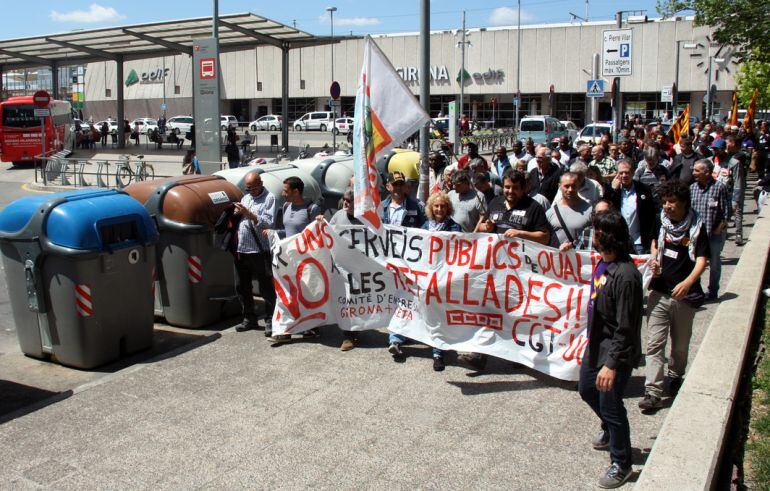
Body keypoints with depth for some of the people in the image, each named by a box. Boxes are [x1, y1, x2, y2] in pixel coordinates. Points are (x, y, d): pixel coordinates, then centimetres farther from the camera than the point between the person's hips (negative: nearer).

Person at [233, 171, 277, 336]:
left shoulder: (269, 198, -6)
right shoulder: (246, 197, 17)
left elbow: (268, 223, -17)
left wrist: (248, 213, -20)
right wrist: (237, 213, 0)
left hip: (259, 250, -8)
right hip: (241, 249, 8)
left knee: (266, 287, 0)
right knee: (242, 287, 14)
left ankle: (270, 321, 7)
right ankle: (249, 318, 27)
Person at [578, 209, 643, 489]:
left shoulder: (626, 276, -29)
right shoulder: (603, 263, -1)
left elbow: (626, 328, -26)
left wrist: (612, 364, -25)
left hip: (615, 353, -9)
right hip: (596, 345, 9)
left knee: (611, 406, 3)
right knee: (587, 390, 26)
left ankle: (621, 464, 24)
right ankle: (609, 429, 53)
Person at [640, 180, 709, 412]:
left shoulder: (696, 227, -9)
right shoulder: (661, 221, 3)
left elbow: (701, 260, -15)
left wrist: (687, 282, -33)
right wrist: (654, 260, -1)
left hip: (684, 295, -2)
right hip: (659, 291, 2)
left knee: (680, 342, 15)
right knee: (655, 343, -5)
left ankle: (676, 376, 40)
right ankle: (653, 393, -6)